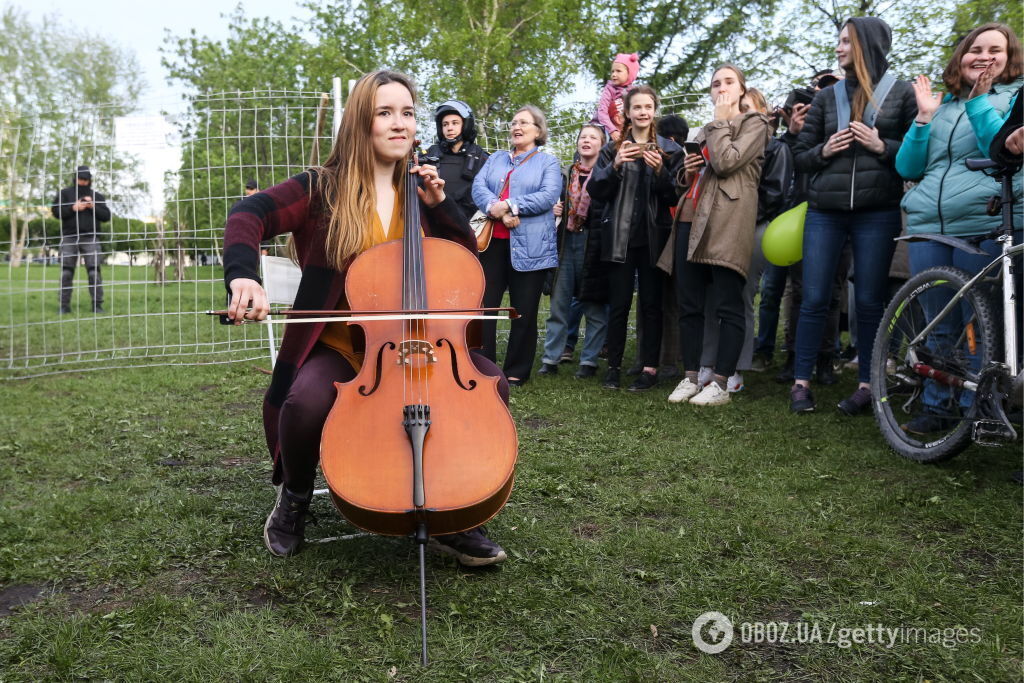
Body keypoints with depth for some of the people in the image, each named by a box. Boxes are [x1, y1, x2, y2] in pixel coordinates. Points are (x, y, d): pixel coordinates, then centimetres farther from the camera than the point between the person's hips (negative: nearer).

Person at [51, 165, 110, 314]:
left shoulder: (97, 196, 15)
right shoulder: (64, 193, 12)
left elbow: (106, 216, 9)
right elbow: (55, 211, 3)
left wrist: (93, 207, -7)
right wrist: (73, 208, -10)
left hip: (90, 238, 0)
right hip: (69, 237, 0)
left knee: (94, 271, -8)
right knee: (66, 271, -3)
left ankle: (97, 305, -6)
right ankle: (64, 305, 1)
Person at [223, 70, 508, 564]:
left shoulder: (417, 192, 12)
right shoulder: (324, 188, -1)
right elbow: (249, 216, -13)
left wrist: (438, 204, -2)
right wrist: (243, 275, -34)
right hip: (339, 346, -3)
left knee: (489, 380, -20)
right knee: (308, 401, -35)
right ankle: (294, 498, 2)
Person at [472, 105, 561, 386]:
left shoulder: (548, 162, 8)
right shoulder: (496, 159, 20)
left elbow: (548, 196, -10)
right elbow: (478, 186, 3)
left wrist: (509, 205, -17)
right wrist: (495, 209, -17)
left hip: (528, 246, -3)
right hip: (492, 241, 4)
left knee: (524, 311, 3)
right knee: (483, 305, 1)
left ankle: (516, 372, 13)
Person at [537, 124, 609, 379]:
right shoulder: (566, 174, 14)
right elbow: (555, 203, 24)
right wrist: (554, 210, 4)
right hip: (567, 241, 4)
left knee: (594, 306, 2)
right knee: (558, 304, 4)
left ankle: (589, 360, 10)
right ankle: (550, 359, 9)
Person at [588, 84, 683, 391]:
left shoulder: (669, 150, 7)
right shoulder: (613, 149, 9)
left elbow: (676, 195, 1)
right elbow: (595, 191, 0)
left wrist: (660, 171, -16)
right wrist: (615, 166, -16)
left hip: (653, 236, 0)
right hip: (620, 236, 1)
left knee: (651, 303, 2)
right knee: (618, 303, 1)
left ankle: (650, 368, 7)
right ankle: (614, 366, 9)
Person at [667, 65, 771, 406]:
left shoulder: (754, 122, 6)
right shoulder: (705, 131, 27)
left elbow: (726, 163, -11)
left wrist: (720, 121, 1)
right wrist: (687, 171, 11)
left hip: (727, 221, -7)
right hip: (691, 218, 7)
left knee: (727, 306, -7)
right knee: (688, 304, 4)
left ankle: (720, 384, -5)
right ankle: (690, 378, 11)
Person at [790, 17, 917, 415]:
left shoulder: (902, 93, 6)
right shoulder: (826, 97, 12)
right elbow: (800, 156, 14)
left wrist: (882, 147, -12)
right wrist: (823, 150, -6)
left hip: (877, 213, -2)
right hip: (825, 211, 2)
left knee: (870, 301, 2)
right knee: (814, 299, -1)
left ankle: (867, 385, 11)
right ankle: (801, 382, 7)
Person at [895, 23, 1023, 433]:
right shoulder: (942, 103, 20)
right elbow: (908, 168, 13)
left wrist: (979, 102, -9)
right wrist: (923, 118, 2)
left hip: (985, 225, -4)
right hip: (927, 224, 4)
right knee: (937, 322, 8)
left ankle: (973, 409, 13)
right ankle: (935, 406, 17)